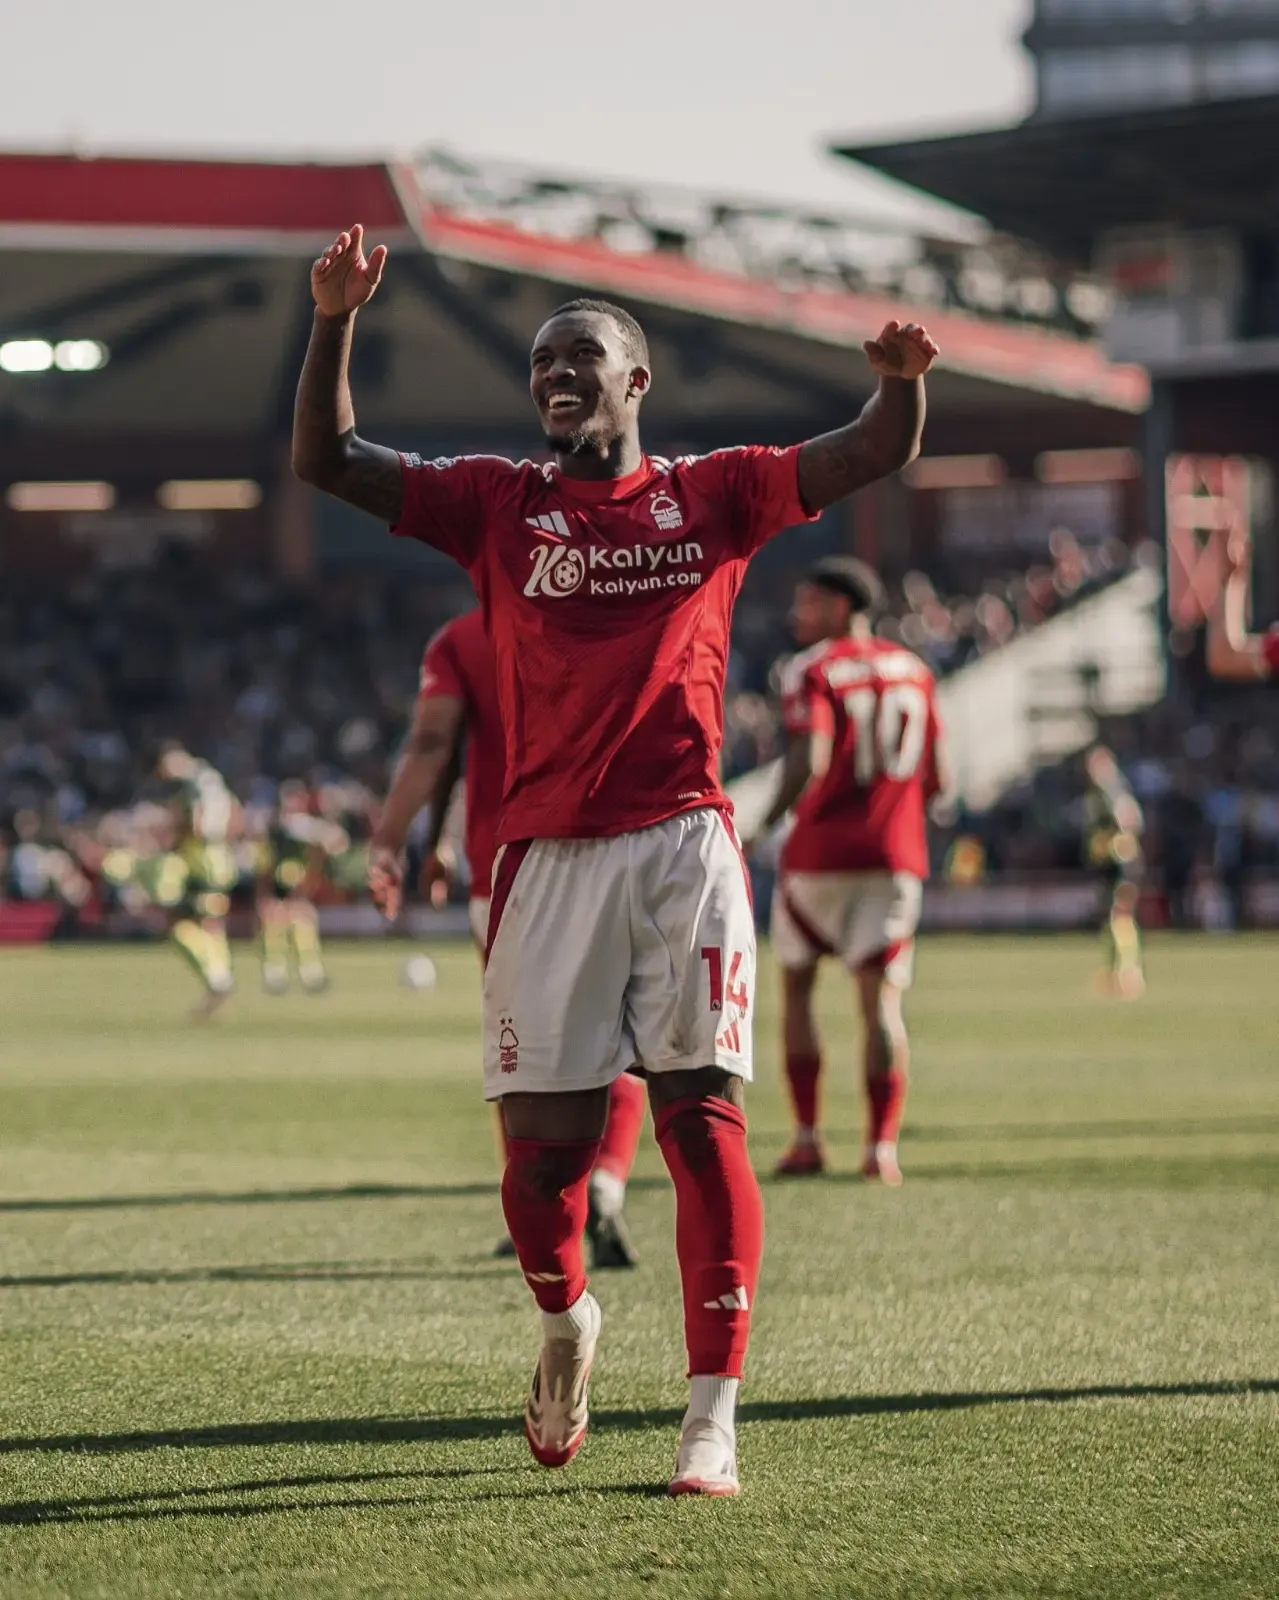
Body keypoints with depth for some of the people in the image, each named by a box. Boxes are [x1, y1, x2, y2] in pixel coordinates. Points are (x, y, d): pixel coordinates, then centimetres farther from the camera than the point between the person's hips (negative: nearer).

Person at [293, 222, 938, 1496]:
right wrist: (334, 325, -7)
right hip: (550, 854, 1)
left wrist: (902, 377, -16)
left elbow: (878, 453, 6)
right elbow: (325, 462, 7)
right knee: (542, 1138, -1)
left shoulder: (714, 494, 11)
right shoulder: (498, 505, 12)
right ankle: (564, 1320, 31)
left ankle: (713, 1416, -8)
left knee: (701, 1114, -8)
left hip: (685, 842, -1)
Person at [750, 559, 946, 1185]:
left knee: (796, 988, 13)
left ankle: (807, 1138, 10)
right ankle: (883, 1144, -11)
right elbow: (938, 778, 12)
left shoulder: (814, 671, -8)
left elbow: (808, 762, -21)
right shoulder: (913, 671, 10)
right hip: (896, 853, 4)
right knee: (882, 1000, 2)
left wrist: (769, 821, -8)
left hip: (820, 850, -4)